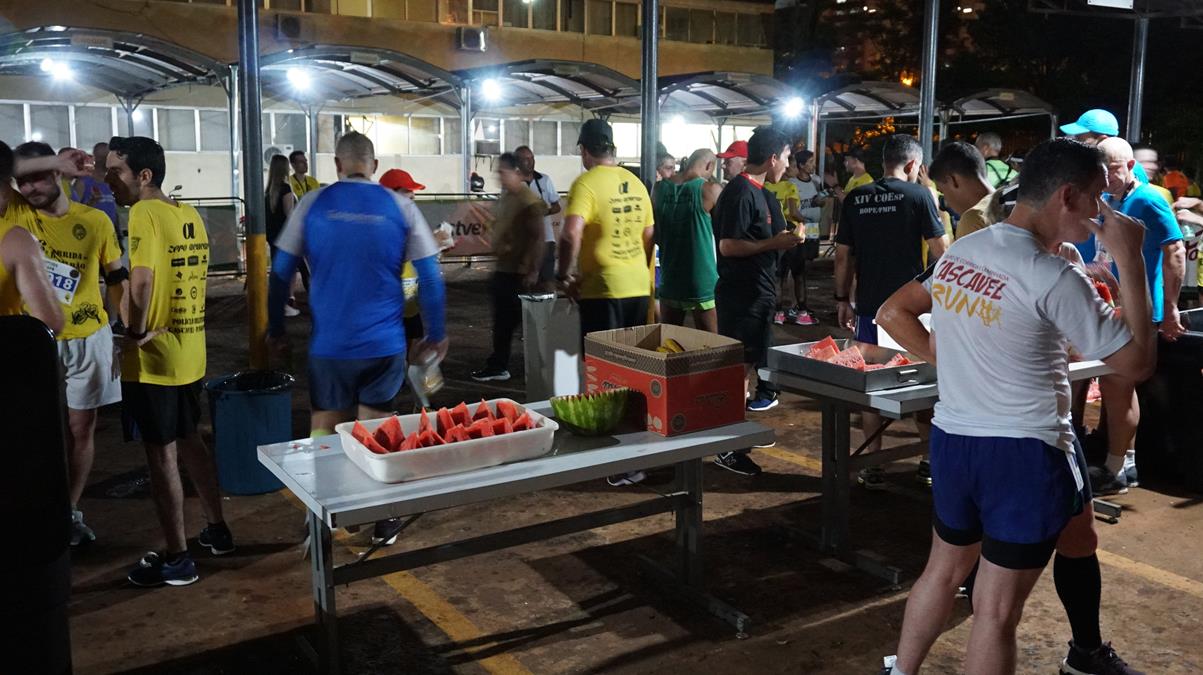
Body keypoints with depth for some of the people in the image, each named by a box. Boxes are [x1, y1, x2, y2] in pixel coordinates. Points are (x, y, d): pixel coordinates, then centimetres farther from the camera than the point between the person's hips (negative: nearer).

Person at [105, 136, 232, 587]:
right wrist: (165, 324, 12)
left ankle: (177, 559, 12)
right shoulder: (189, 214, 8)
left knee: (162, 456, 2)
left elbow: (141, 281, -30)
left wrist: (136, 332, -18)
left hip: (153, 357, -8)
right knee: (189, 441, 22)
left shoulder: (145, 213, -16)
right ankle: (216, 530, 33)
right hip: (190, 350, 8)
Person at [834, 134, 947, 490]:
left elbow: (843, 255, 5)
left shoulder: (855, 198, 4)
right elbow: (939, 251, -7)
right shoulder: (918, 195, -5)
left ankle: (874, 466, 10)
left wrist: (842, 299, 13)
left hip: (869, 306, 2)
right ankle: (931, 460, 20)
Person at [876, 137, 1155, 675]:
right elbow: (1136, 362, -11)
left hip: (952, 439, 7)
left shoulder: (959, 252, 2)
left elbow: (891, 314, 13)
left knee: (943, 570, 24)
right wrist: (1131, 261, -9)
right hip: (1023, 453, -7)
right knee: (996, 609, 4)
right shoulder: (1053, 277, -18)